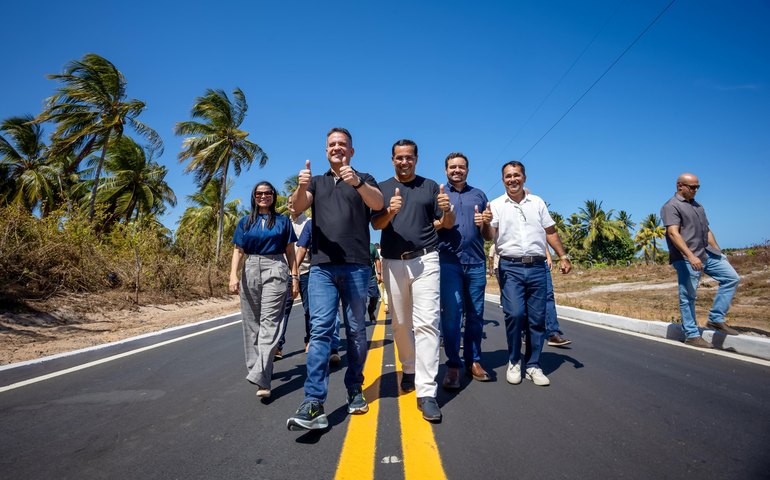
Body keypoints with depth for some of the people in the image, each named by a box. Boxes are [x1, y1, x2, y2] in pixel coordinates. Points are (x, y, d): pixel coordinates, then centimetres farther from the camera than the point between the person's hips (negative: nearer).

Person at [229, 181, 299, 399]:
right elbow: (238, 251, 8)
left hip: (275, 271, -3)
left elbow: (290, 252, 9)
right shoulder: (245, 222, 13)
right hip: (250, 271, 3)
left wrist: (295, 278, 2)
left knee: (269, 322, -13)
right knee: (251, 324, 8)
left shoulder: (282, 221, 9)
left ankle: (261, 378, -20)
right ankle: (258, 368, 22)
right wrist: (233, 275, -7)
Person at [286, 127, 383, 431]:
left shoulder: (364, 180, 12)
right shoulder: (317, 182, 19)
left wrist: (357, 182, -28)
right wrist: (301, 187, -22)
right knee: (320, 330, -8)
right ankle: (313, 404, -10)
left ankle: (355, 391, 19)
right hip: (322, 266, 1)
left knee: (356, 331, 6)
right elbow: (298, 206, 1)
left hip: (356, 266, -1)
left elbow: (378, 203, -9)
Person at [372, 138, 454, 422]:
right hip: (393, 263, 2)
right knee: (400, 324, 11)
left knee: (427, 323, -10)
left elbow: (448, 224, 7)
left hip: (425, 261, -1)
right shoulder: (382, 188, 11)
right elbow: (375, 224, 0)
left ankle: (426, 391, -9)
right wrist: (390, 212, -21)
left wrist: (447, 210, -16)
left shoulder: (430, 186, 10)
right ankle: (409, 370, 33)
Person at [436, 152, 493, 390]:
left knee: (475, 315, 5)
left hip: (476, 262, 3)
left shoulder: (479, 195, 18)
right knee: (451, 314, -7)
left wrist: (486, 223, -4)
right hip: (448, 261, -2)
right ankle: (453, 366, 2)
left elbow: (489, 237, 18)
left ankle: (473, 361, 17)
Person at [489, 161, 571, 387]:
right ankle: (514, 362, 8)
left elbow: (550, 232, 17)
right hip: (510, 267, -3)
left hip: (537, 267, 3)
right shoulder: (497, 205, 5)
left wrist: (563, 256, 12)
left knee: (537, 318, 3)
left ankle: (533, 365, 17)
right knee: (514, 314, -13)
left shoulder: (537, 202, 14)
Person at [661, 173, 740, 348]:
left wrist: (719, 252, 20)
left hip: (708, 254, 9)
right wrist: (691, 256, -28)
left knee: (731, 277, 5)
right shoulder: (672, 206, -8)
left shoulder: (697, 206, 20)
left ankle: (716, 319, 11)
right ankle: (692, 335, 6)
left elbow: (707, 230, 25)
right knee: (688, 297, -3)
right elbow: (673, 233, -20)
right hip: (686, 258, -9)